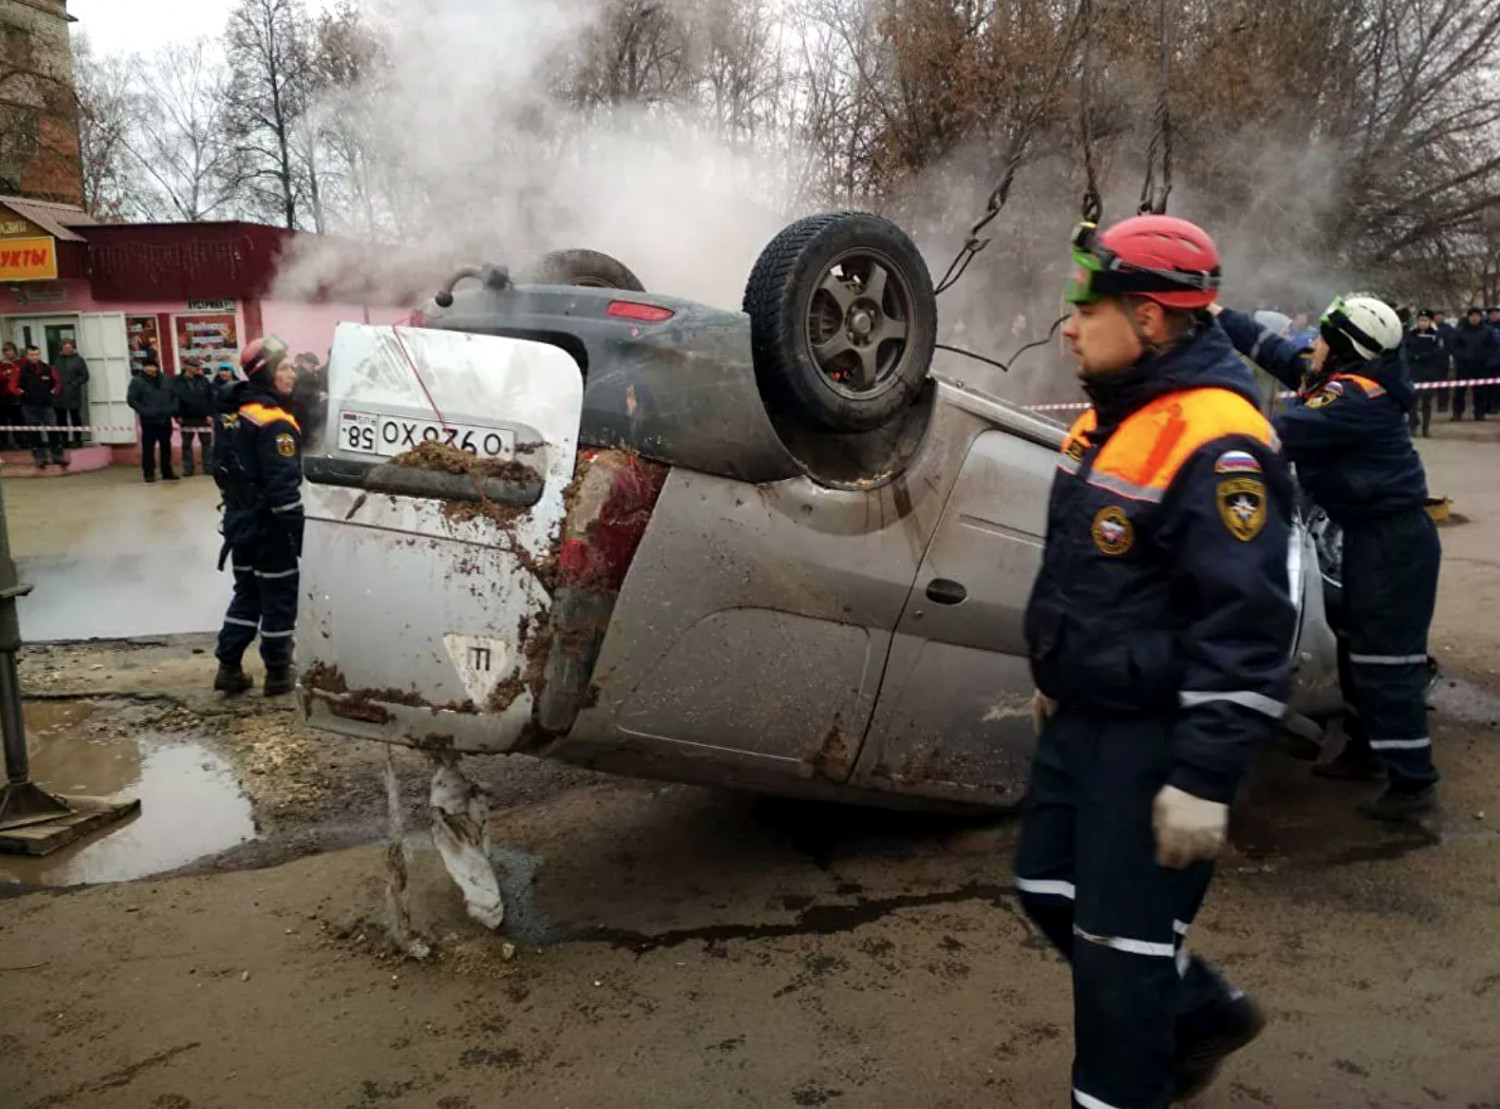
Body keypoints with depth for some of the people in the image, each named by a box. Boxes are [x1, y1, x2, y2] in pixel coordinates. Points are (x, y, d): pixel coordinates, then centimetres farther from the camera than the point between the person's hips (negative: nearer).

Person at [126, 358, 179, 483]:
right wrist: (144, 411, -18)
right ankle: (149, 474, 4)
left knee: (166, 447, 12)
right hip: (149, 421, -5)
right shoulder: (137, 381, -6)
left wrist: (173, 409, 0)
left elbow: (174, 395, 15)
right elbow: (131, 399, -9)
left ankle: (167, 472, 22)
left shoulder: (164, 379, 8)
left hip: (165, 420, 5)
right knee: (148, 448, -2)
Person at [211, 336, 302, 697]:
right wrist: (296, 527, -20)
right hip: (269, 523, -9)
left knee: (247, 593, 18)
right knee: (279, 598, 3)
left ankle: (229, 668, 20)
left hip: (240, 519, 9)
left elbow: (224, 470, 17)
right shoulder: (275, 423, -20)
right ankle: (278, 674, 11)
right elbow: (284, 484, -24)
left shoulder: (235, 414, 10)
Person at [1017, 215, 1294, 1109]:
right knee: (1052, 892, 21)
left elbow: (1247, 632, -25)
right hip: (1085, 719, 10)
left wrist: (1202, 781, -24)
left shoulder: (1215, 444, -23)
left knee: (1119, 944, 2)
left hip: (1159, 737, -10)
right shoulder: (1114, 417, 8)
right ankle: (1204, 1013, 41)